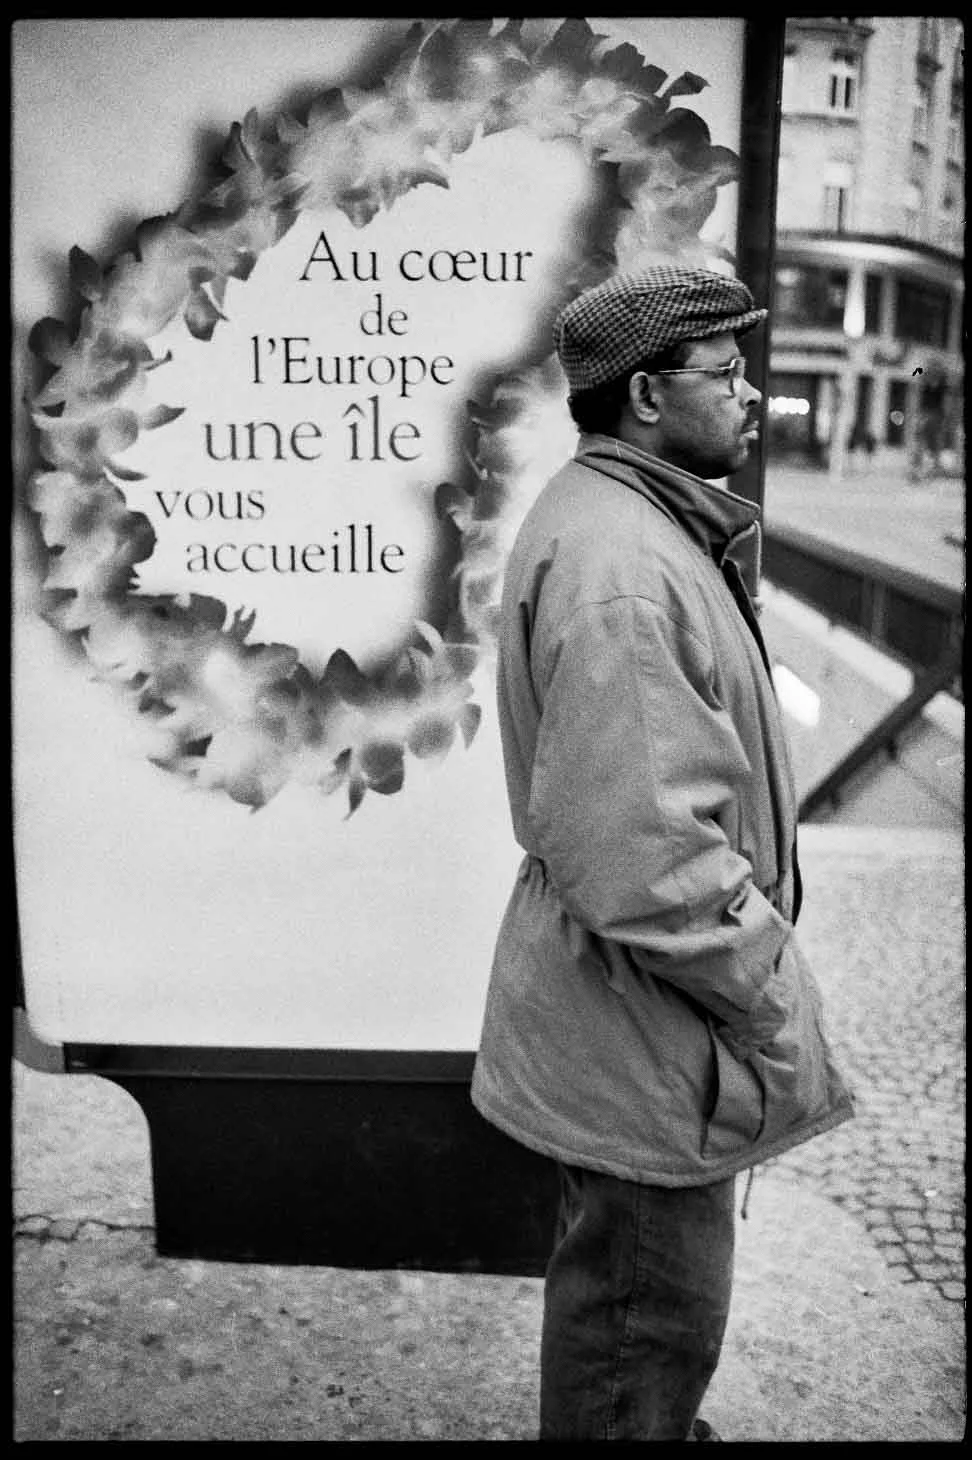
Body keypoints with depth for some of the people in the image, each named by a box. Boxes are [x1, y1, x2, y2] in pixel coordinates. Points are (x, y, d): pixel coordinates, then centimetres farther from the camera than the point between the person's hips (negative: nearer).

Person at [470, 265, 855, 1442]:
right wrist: (776, 1004, -20)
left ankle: (654, 1419, 54)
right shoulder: (617, 566, -26)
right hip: (646, 1018, -11)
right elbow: (649, 858, -30)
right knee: (651, 1313, 12)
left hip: (644, 1009, 11)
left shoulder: (639, 522, 9)